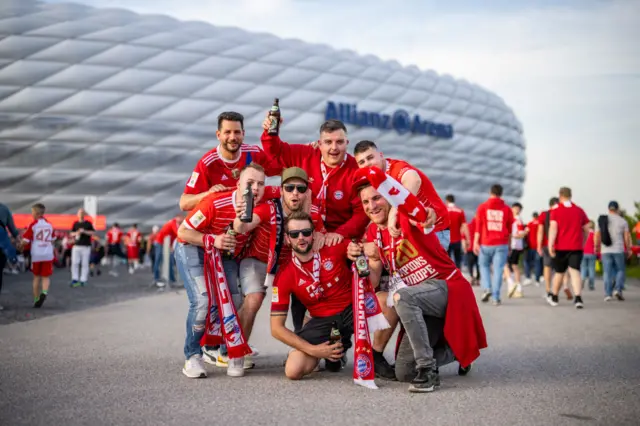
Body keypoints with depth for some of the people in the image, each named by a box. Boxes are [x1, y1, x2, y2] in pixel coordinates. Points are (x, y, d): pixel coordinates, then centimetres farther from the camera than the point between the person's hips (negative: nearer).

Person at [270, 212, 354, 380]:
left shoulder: (334, 247, -11)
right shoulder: (284, 276, -10)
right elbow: (276, 327, -9)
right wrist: (313, 350, -17)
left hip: (353, 309, -1)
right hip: (322, 321, 1)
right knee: (293, 371, -18)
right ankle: (335, 350, 14)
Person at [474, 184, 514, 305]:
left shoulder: (482, 207, 1)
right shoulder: (507, 209, 4)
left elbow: (478, 226, -3)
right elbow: (509, 229, 7)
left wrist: (476, 242, -1)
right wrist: (509, 245, 14)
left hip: (486, 244, 0)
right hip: (501, 244, 0)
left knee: (484, 266, 17)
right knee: (498, 270, 1)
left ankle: (487, 288, -3)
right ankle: (496, 298, 0)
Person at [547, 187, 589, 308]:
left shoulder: (555, 212, -2)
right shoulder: (580, 211, 7)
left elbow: (553, 228, -15)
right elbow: (586, 230, 10)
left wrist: (550, 244, -19)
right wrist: (582, 242, 25)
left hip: (560, 247, -1)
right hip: (576, 247, 1)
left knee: (559, 272, 14)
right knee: (575, 271, -6)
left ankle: (554, 298, 30)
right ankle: (578, 298, -24)